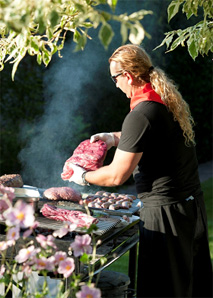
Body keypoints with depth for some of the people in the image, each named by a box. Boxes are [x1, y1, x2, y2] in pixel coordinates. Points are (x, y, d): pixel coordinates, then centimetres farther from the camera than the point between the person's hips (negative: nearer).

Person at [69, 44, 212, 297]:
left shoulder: (140, 115, -21)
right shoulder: (171, 99, 6)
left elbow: (116, 176, -17)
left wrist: (83, 177, 0)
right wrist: (115, 138, 22)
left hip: (165, 212, -9)